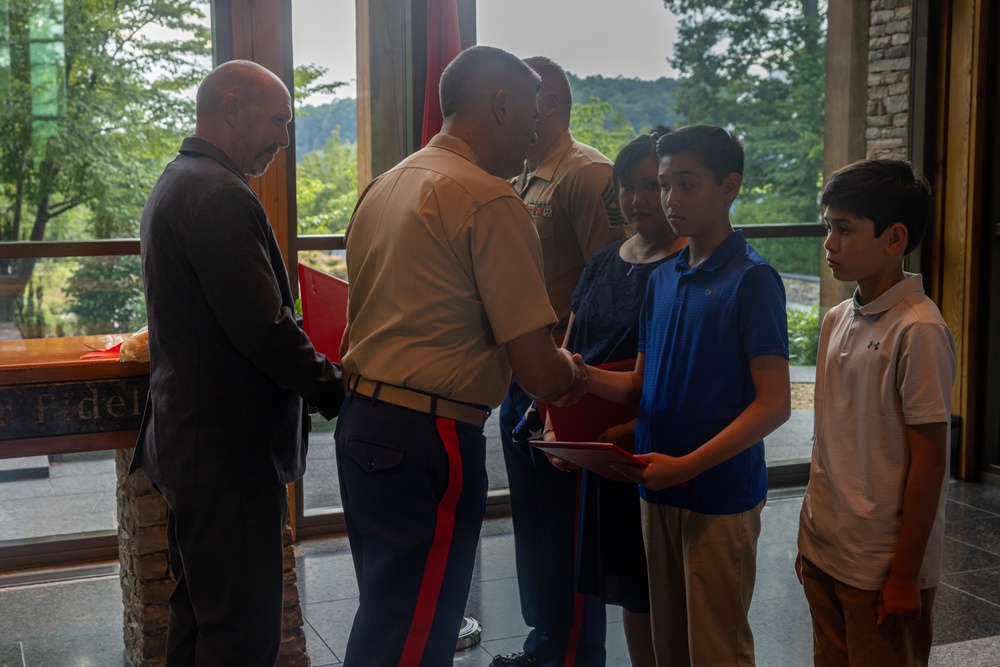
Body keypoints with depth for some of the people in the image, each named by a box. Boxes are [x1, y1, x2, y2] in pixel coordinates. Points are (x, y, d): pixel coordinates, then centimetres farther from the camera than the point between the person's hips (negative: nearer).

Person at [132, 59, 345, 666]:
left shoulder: (175, 185, 15)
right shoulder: (221, 196, -19)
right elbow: (263, 329, -24)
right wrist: (336, 391, -9)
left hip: (188, 442, 11)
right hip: (230, 451, -11)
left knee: (199, 609, 21)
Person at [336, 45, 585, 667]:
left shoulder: (383, 187, 13)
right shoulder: (492, 202, -15)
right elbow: (540, 373, -18)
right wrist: (571, 366, 5)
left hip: (360, 422, 9)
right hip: (429, 438, -9)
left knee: (387, 611, 22)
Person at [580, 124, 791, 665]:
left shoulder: (751, 279, -11)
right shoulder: (663, 279, 10)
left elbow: (774, 403, -15)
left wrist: (686, 466, -22)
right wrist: (586, 377, -7)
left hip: (721, 495, -6)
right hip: (658, 490, 6)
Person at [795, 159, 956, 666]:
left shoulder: (918, 330, -17)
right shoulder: (837, 321, 6)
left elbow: (929, 460, -16)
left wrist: (905, 575, -14)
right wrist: (810, 538, 15)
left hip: (882, 567, -7)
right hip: (825, 552, 7)